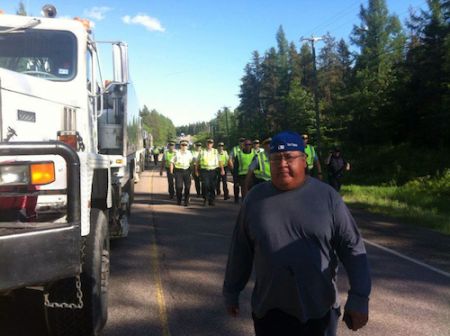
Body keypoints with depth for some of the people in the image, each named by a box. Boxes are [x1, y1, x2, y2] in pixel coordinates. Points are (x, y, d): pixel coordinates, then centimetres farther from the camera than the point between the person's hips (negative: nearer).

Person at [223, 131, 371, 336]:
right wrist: (231, 293, 12)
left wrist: (359, 298, -11)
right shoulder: (255, 198, 0)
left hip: (319, 311, -1)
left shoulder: (327, 196, -6)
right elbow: (240, 251, 6)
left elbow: (352, 248, -5)